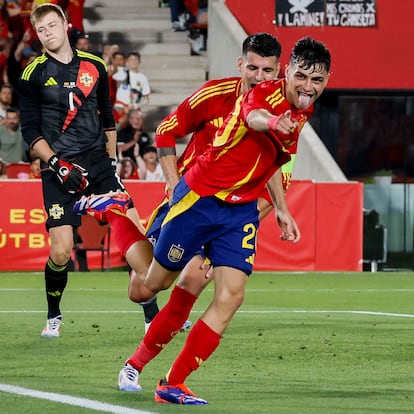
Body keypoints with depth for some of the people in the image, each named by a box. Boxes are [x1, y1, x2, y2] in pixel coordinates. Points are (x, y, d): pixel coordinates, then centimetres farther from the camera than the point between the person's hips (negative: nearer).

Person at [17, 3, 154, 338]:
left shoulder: (94, 66, 9)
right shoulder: (34, 75, -1)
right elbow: (30, 132, -2)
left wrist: (112, 160, 13)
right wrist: (58, 164, -13)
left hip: (98, 162, 3)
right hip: (60, 169, -3)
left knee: (132, 230, -10)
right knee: (61, 251, -10)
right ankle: (54, 316, 15)